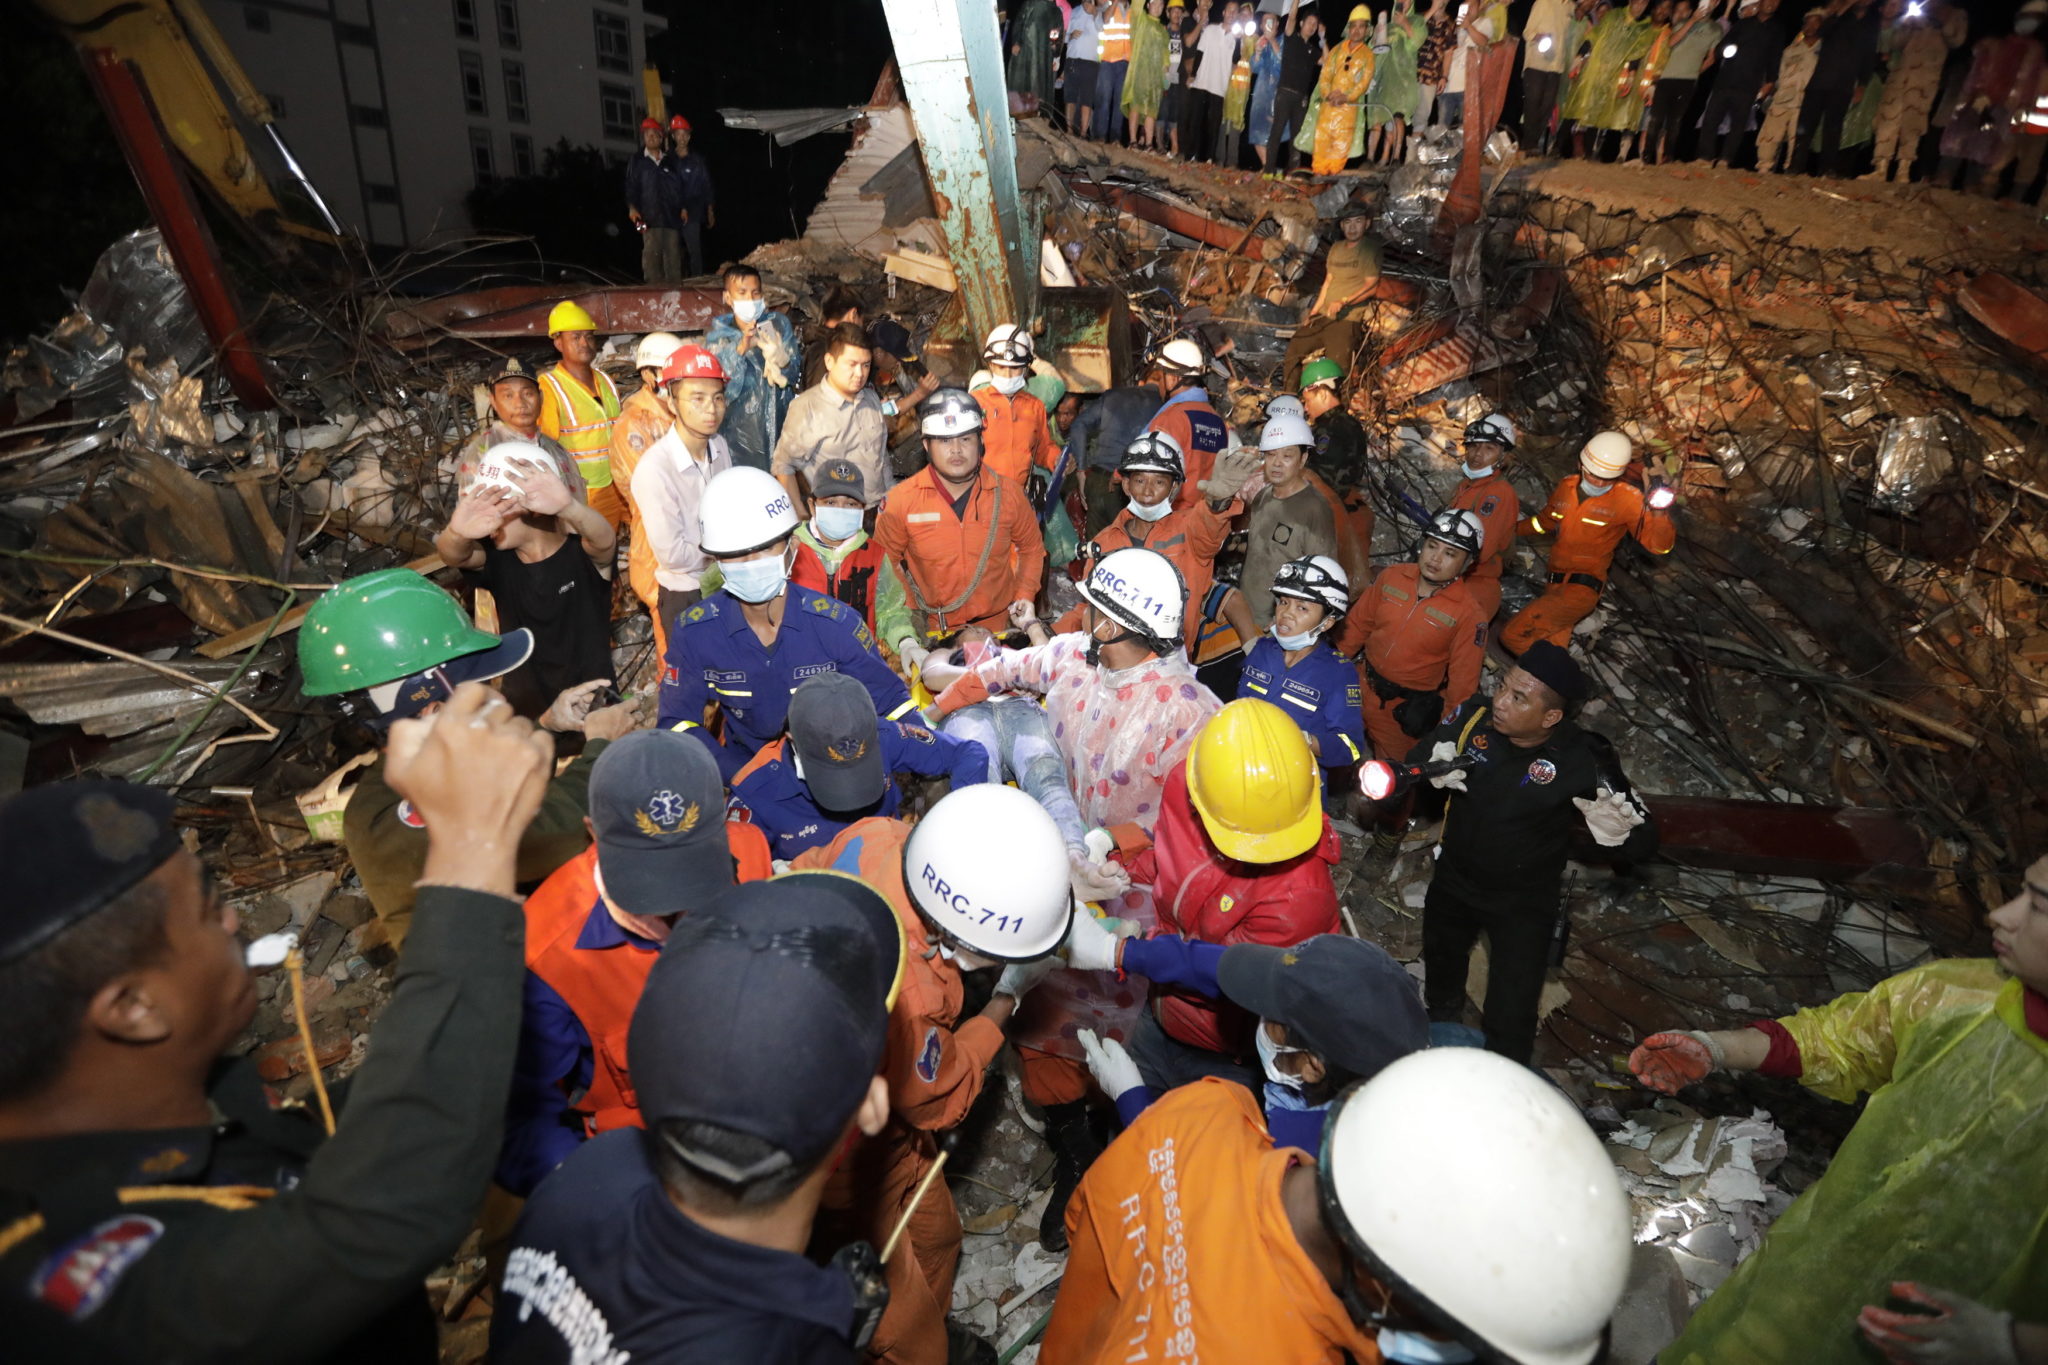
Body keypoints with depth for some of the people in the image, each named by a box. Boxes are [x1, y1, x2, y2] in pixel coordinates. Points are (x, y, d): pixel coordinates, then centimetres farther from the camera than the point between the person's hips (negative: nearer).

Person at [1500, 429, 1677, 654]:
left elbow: (1659, 545, -15)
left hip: (1583, 587, -6)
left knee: (1514, 635, -19)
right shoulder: (1565, 486, 7)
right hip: (1556, 584, 6)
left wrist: (1659, 511, -31)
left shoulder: (1628, 499, -8)